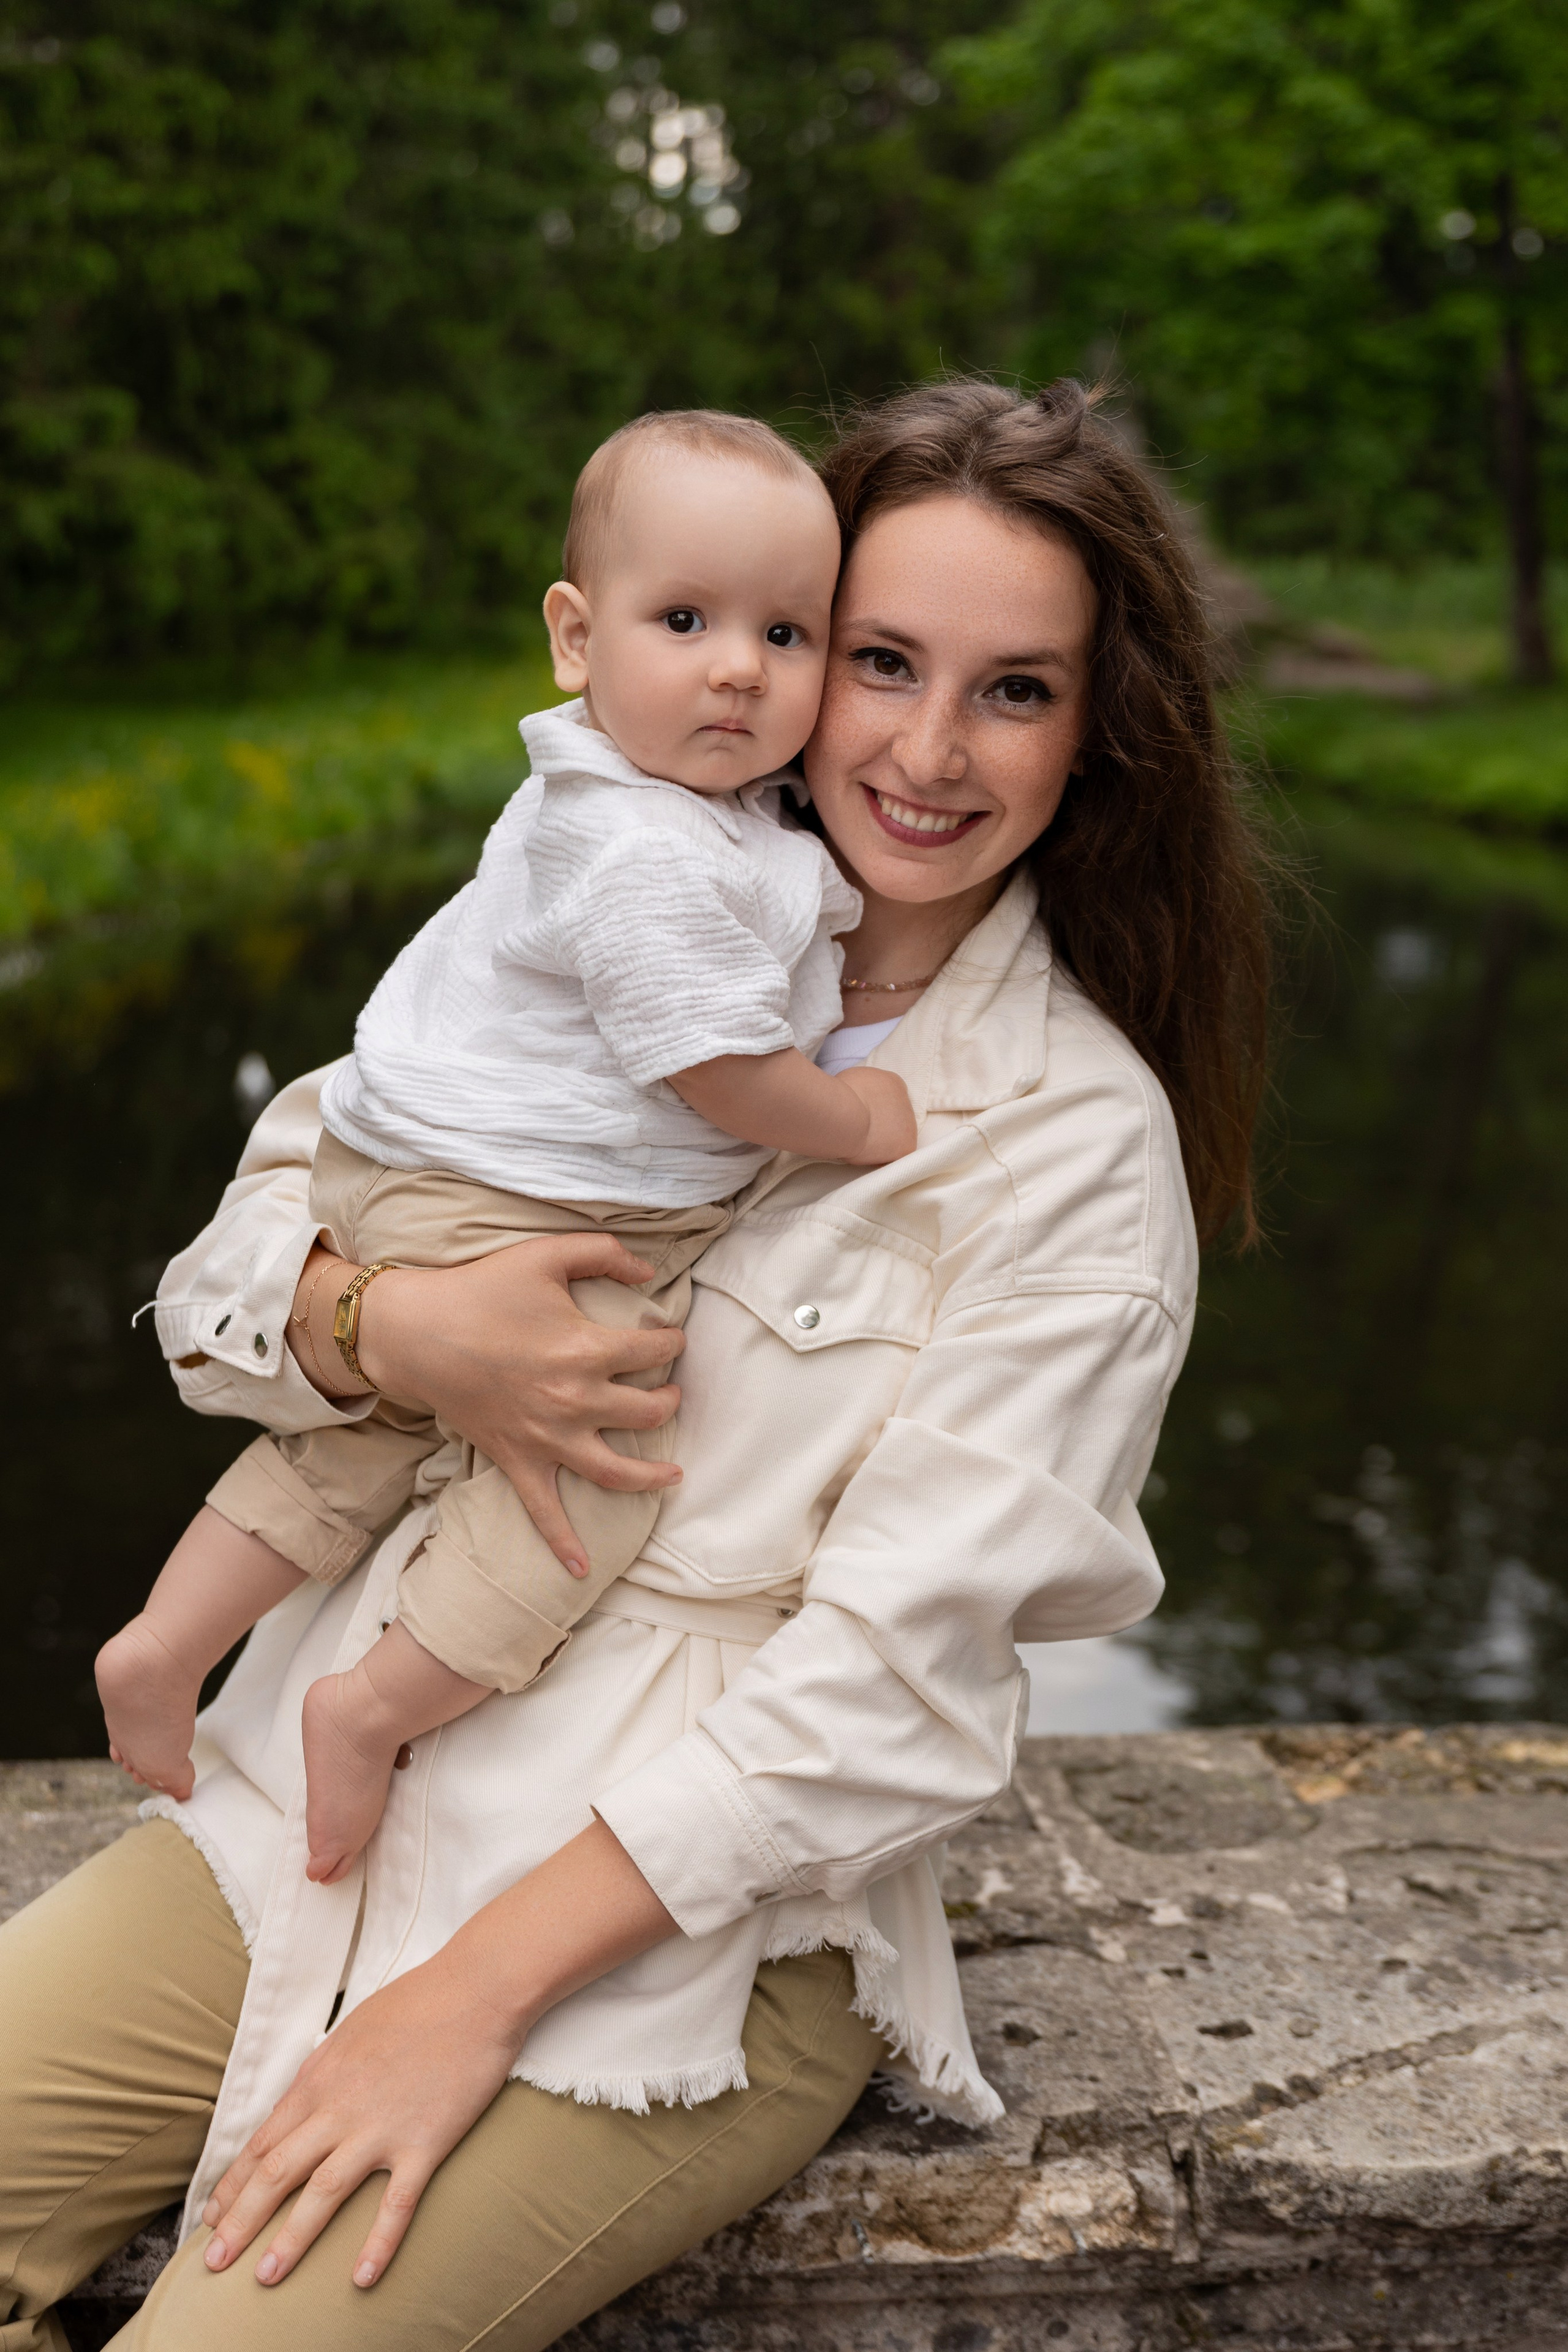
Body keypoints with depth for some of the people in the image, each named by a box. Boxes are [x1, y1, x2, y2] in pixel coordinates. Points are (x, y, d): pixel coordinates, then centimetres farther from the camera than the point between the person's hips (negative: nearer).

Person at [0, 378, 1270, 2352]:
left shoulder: (1080, 1148, -8)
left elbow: (891, 1684, -14)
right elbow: (236, 1252, 5)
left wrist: (478, 1989, -16)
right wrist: (394, 1327, -18)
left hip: (695, 1922, -4)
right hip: (321, 1798, 5)